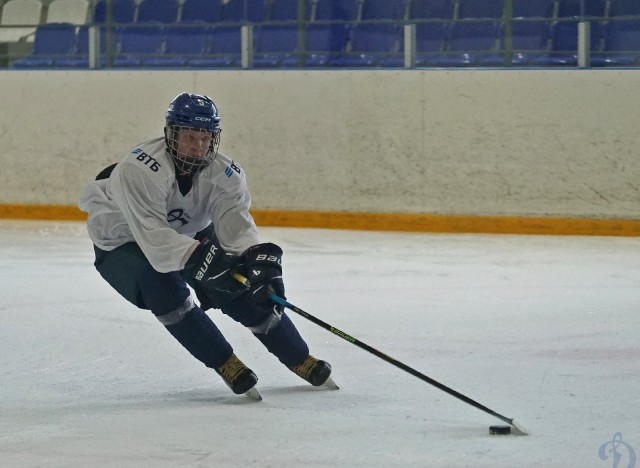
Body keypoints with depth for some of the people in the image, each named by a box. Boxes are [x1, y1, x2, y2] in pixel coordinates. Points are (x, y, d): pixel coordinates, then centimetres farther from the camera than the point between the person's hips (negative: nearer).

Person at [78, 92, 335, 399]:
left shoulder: (224, 173, -20)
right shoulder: (137, 169, -37)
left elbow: (235, 222, -33)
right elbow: (153, 235, -46)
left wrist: (260, 258, -53)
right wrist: (200, 258, -59)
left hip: (190, 235, 5)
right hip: (122, 244, -5)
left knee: (245, 288, -7)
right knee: (163, 286, -32)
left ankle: (301, 360, 13)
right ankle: (227, 365, -20)